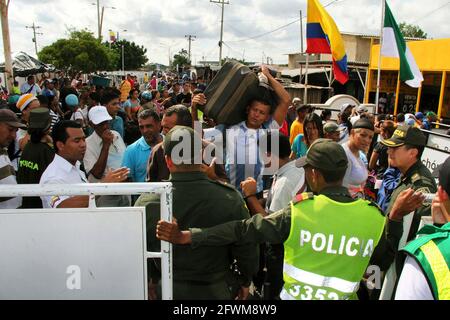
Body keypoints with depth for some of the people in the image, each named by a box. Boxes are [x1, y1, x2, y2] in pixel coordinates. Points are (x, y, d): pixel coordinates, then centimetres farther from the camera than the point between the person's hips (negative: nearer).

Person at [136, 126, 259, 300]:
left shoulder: (147, 202, -18)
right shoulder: (229, 199, -22)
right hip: (216, 291, -1)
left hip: (166, 291, 1)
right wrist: (245, 281, 8)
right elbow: (247, 251, -12)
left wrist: (150, 281, 14)